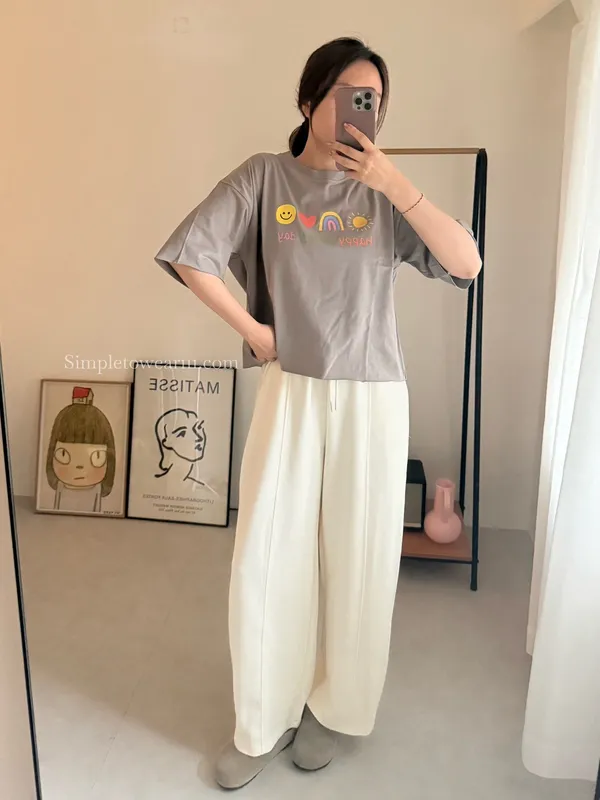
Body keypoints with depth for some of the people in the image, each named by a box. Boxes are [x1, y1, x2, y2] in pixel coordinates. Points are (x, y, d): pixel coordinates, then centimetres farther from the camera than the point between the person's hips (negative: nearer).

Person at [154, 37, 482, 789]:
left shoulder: (383, 194, 4)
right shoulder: (264, 176, 2)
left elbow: (467, 264, -7)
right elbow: (187, 254, -4)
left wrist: (394, 182, -14)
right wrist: (254, 330, -4)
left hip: (371, 399, 1)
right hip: (289, 394, 0)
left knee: (356, 559, 8)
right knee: (264, 558, 2)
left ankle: (334, 708, 31)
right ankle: (263, 720, 24)